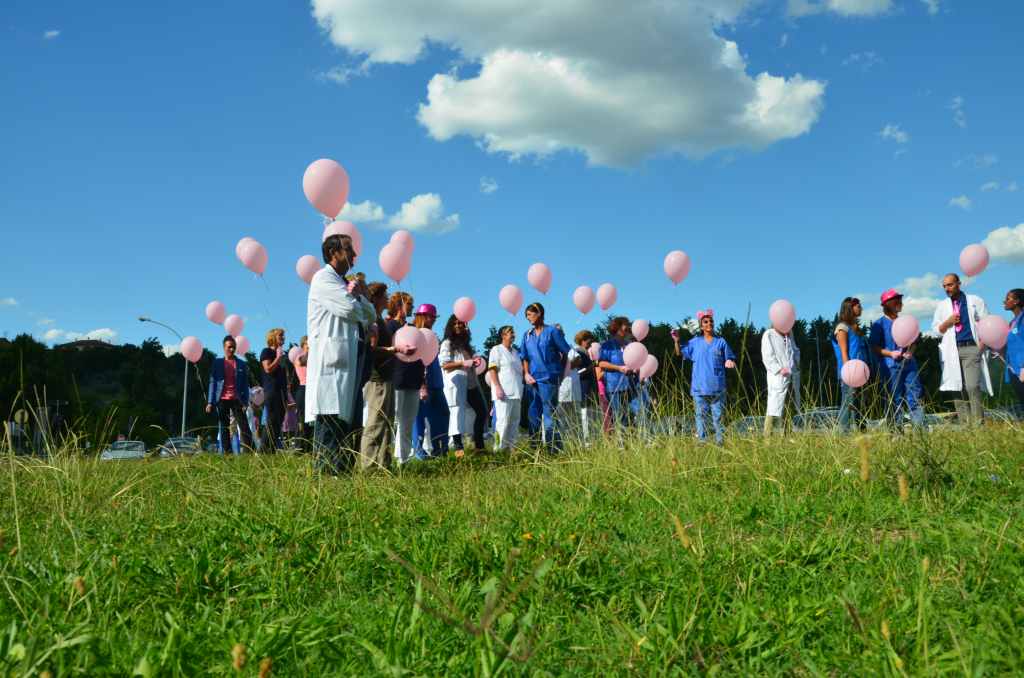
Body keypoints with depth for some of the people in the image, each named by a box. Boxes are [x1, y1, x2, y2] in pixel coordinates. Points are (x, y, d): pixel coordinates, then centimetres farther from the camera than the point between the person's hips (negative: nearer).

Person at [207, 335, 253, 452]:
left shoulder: (241, 364, 6)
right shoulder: (217, 363, 6)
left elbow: (245, 384, 6)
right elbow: (212, 383, 5)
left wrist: (245, 402, -3)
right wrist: (210, 402, -4)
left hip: (237, 400, 0)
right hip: (222, 400, 0)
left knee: (244, 426, -6)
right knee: (224, 428, 5)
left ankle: (250, 451, -8)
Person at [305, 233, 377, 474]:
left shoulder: (345, 283, 26)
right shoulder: (323, 278, -2)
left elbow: (369, 316, 19)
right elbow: (351, 310, -16)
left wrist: (357, 295, 3)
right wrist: (355, 295, 5)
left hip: (348, 361, 9)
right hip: (330, 359, -9)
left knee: (344, 417, 7)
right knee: (330, 417, -13)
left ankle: (342, 470, 10)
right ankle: (324, 471, -13)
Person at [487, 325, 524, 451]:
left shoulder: (515, 353, 21)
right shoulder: (497, 349, 0)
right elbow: (492, 369, -8)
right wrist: (498, 387, -18)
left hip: (516, 392, 8)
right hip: (504, 393, -7)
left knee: (515, 421, 6)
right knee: (503, 420, -11)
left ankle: (511, 446, 11)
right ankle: (500, 448, -9)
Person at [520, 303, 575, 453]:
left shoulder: (553, 331, -2)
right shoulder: (527, 335, 11)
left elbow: (566, 353, 0)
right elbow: (525, 357, 14)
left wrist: (561, 373, -2)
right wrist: (526, 374, 0)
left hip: (549, 378, -5)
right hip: (533, 379, 6)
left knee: (550, 413, -7)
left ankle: (555, 450, -2)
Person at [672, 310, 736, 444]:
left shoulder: (721, 342, 8)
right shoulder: (695, 342, 10)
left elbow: (728, 361, 10)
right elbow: (680, 353, 7)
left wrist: (729, 364, -13)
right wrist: (676, 341, -8)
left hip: (717, 386, 0)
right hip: (700, 386, 0)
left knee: (718, 415, 2)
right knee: (701, 415, 2)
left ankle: (719, 441, 8)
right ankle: (702, 442, 8)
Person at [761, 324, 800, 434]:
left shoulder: (789, 334, 17)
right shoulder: (769, 334, -5)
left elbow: (796, 350, 30)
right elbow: (767, 357, -10)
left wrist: (796, 360, 9)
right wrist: (779, 369, -18)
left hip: (792, 375, 7)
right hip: (778, 377, -7)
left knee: (790, 408, 11)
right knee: (774, 408, -10)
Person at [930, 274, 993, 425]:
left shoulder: (975, 301, 10)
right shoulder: (942, 306, 17)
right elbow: (935, 332, 15)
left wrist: (981, 346, -6)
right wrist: (948, 322, -3)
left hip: (971, 349, -3)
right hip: (952, 352, 3)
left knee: (973, 386, -17)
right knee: (957, 389, -1)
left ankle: (977, 423, -15)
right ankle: (964, 425, 1)